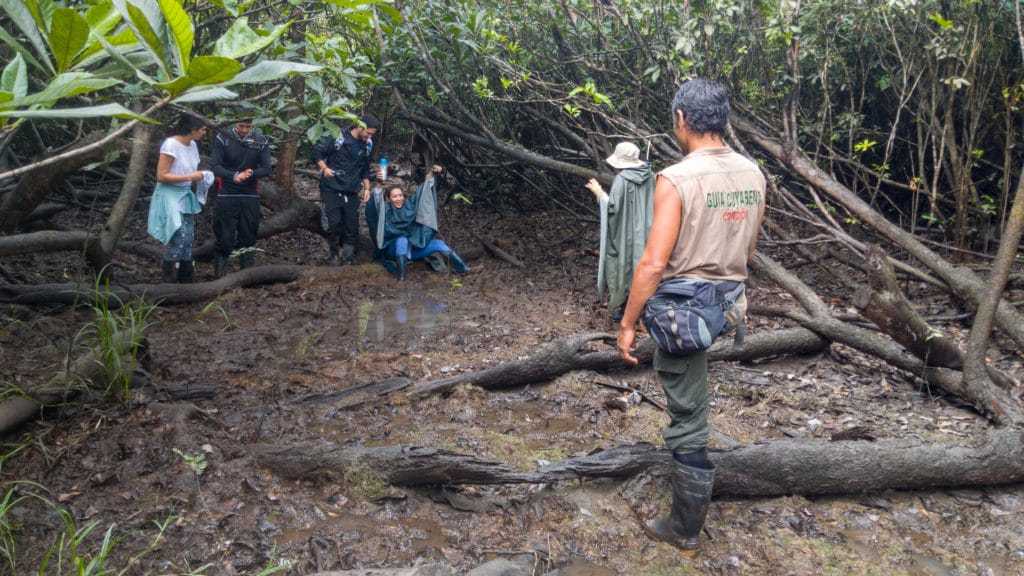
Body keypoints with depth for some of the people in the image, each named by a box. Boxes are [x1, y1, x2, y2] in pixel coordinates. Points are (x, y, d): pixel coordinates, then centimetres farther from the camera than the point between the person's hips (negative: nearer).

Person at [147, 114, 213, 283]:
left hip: (186, 196, 8)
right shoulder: (171, 144, -16)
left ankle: (186, 279, 18)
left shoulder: (192, 145, 6)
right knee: (180, 235, -18)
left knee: (189, 238, 9)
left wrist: (200, 176, 1)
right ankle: (167, 273, 1)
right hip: (170, 195, -8)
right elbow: (161, 176, -17)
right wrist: (190, 177, -19)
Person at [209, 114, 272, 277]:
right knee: (225, 237, -1)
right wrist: (234, 176, -29)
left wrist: (251, 174, -22)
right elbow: (215, 166, -11)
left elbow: (266, 169, -1)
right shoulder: (222, 139, -6)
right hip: (227, 196, -2)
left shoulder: (261, 141, 0)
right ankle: (219, 274, 11)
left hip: (250, 197, 2)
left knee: (248, 237, 8)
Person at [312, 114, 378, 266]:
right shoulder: (337, 136, -11)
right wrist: (324, 168, -19)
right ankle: (334, 254, 12)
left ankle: (349, 257, 15)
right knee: (334, 223, -6)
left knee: (352, 226, 2)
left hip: (352, 192, 4)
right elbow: (317, 151, -5)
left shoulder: (368, 145, 5)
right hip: (332, 189, -4)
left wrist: (366, 187, 9)